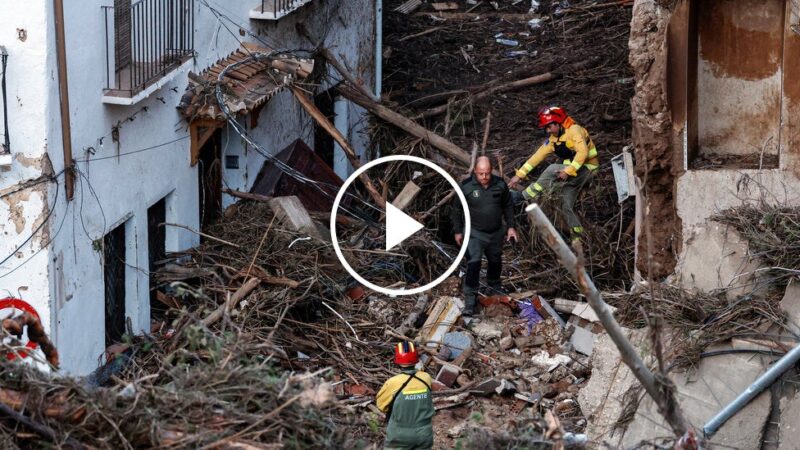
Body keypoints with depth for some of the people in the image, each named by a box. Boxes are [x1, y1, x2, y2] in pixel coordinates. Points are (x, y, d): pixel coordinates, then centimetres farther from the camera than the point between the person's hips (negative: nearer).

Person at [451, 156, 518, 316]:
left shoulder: (500, 184, -9)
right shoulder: (466, 186, -17)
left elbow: (508, 206, 5)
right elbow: (457, 210, -4)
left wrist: (510, 226, 3)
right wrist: (458, 231, 0)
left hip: (496, 233, 4)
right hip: (475, 233, -4)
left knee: (495, 261, 24)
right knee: (473, 264, -15)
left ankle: (494, 283, 53)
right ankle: (470, 300, -11)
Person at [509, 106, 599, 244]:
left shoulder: (574, 130, -16)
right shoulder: (553, 139, 8)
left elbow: (583, 152, -28)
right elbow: (537, 156, 6)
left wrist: (568, 171, -33)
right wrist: (519, 175, 0)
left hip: (585, 169, -9)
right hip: (573, 173, 9)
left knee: (552, 170, -26)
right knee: (566, 206, 4)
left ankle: (524, 197, -17)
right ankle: (577, 239, 12)